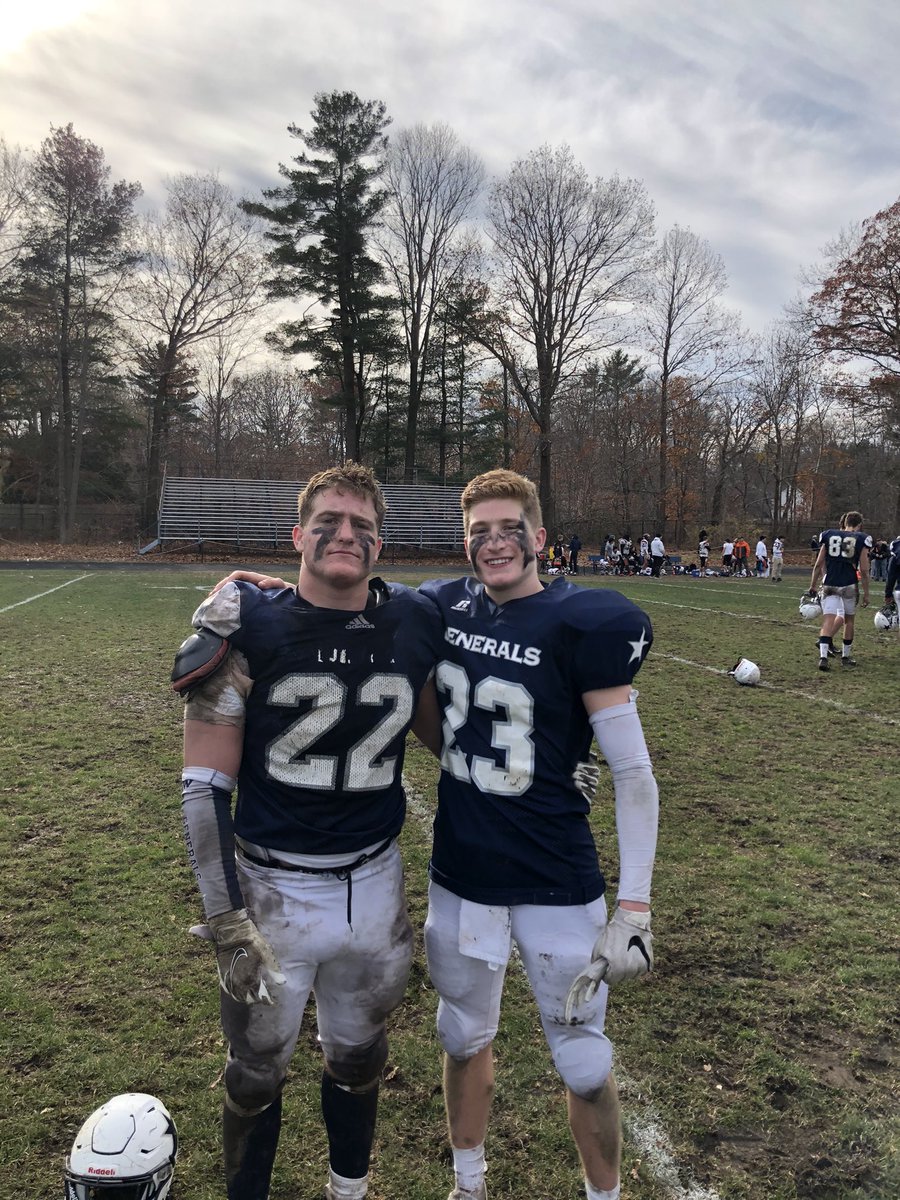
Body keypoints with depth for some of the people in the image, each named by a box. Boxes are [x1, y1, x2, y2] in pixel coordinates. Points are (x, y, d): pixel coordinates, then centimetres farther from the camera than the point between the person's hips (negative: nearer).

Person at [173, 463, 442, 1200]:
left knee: (358, 1059, 24)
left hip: (374, 884, 3)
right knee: (257, 1074, 18)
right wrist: (229, 924, -14)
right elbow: (206, 787, -11)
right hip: (272, 890, -2)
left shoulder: (416, 626, -6)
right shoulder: (249, 631, -14)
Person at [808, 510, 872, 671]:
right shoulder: (861, 539, -1)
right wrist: (866, 593, 4)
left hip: (829, 584, 1)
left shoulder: (828, 535, 5)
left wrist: (813, 585, 13)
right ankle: (845, 656, 26)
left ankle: (823, 656, -17)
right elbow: (863, 570, -3)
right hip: (849, 585, -1)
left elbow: (818, 564, 5)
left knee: (828, 620, -3)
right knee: (848, 620, 16)